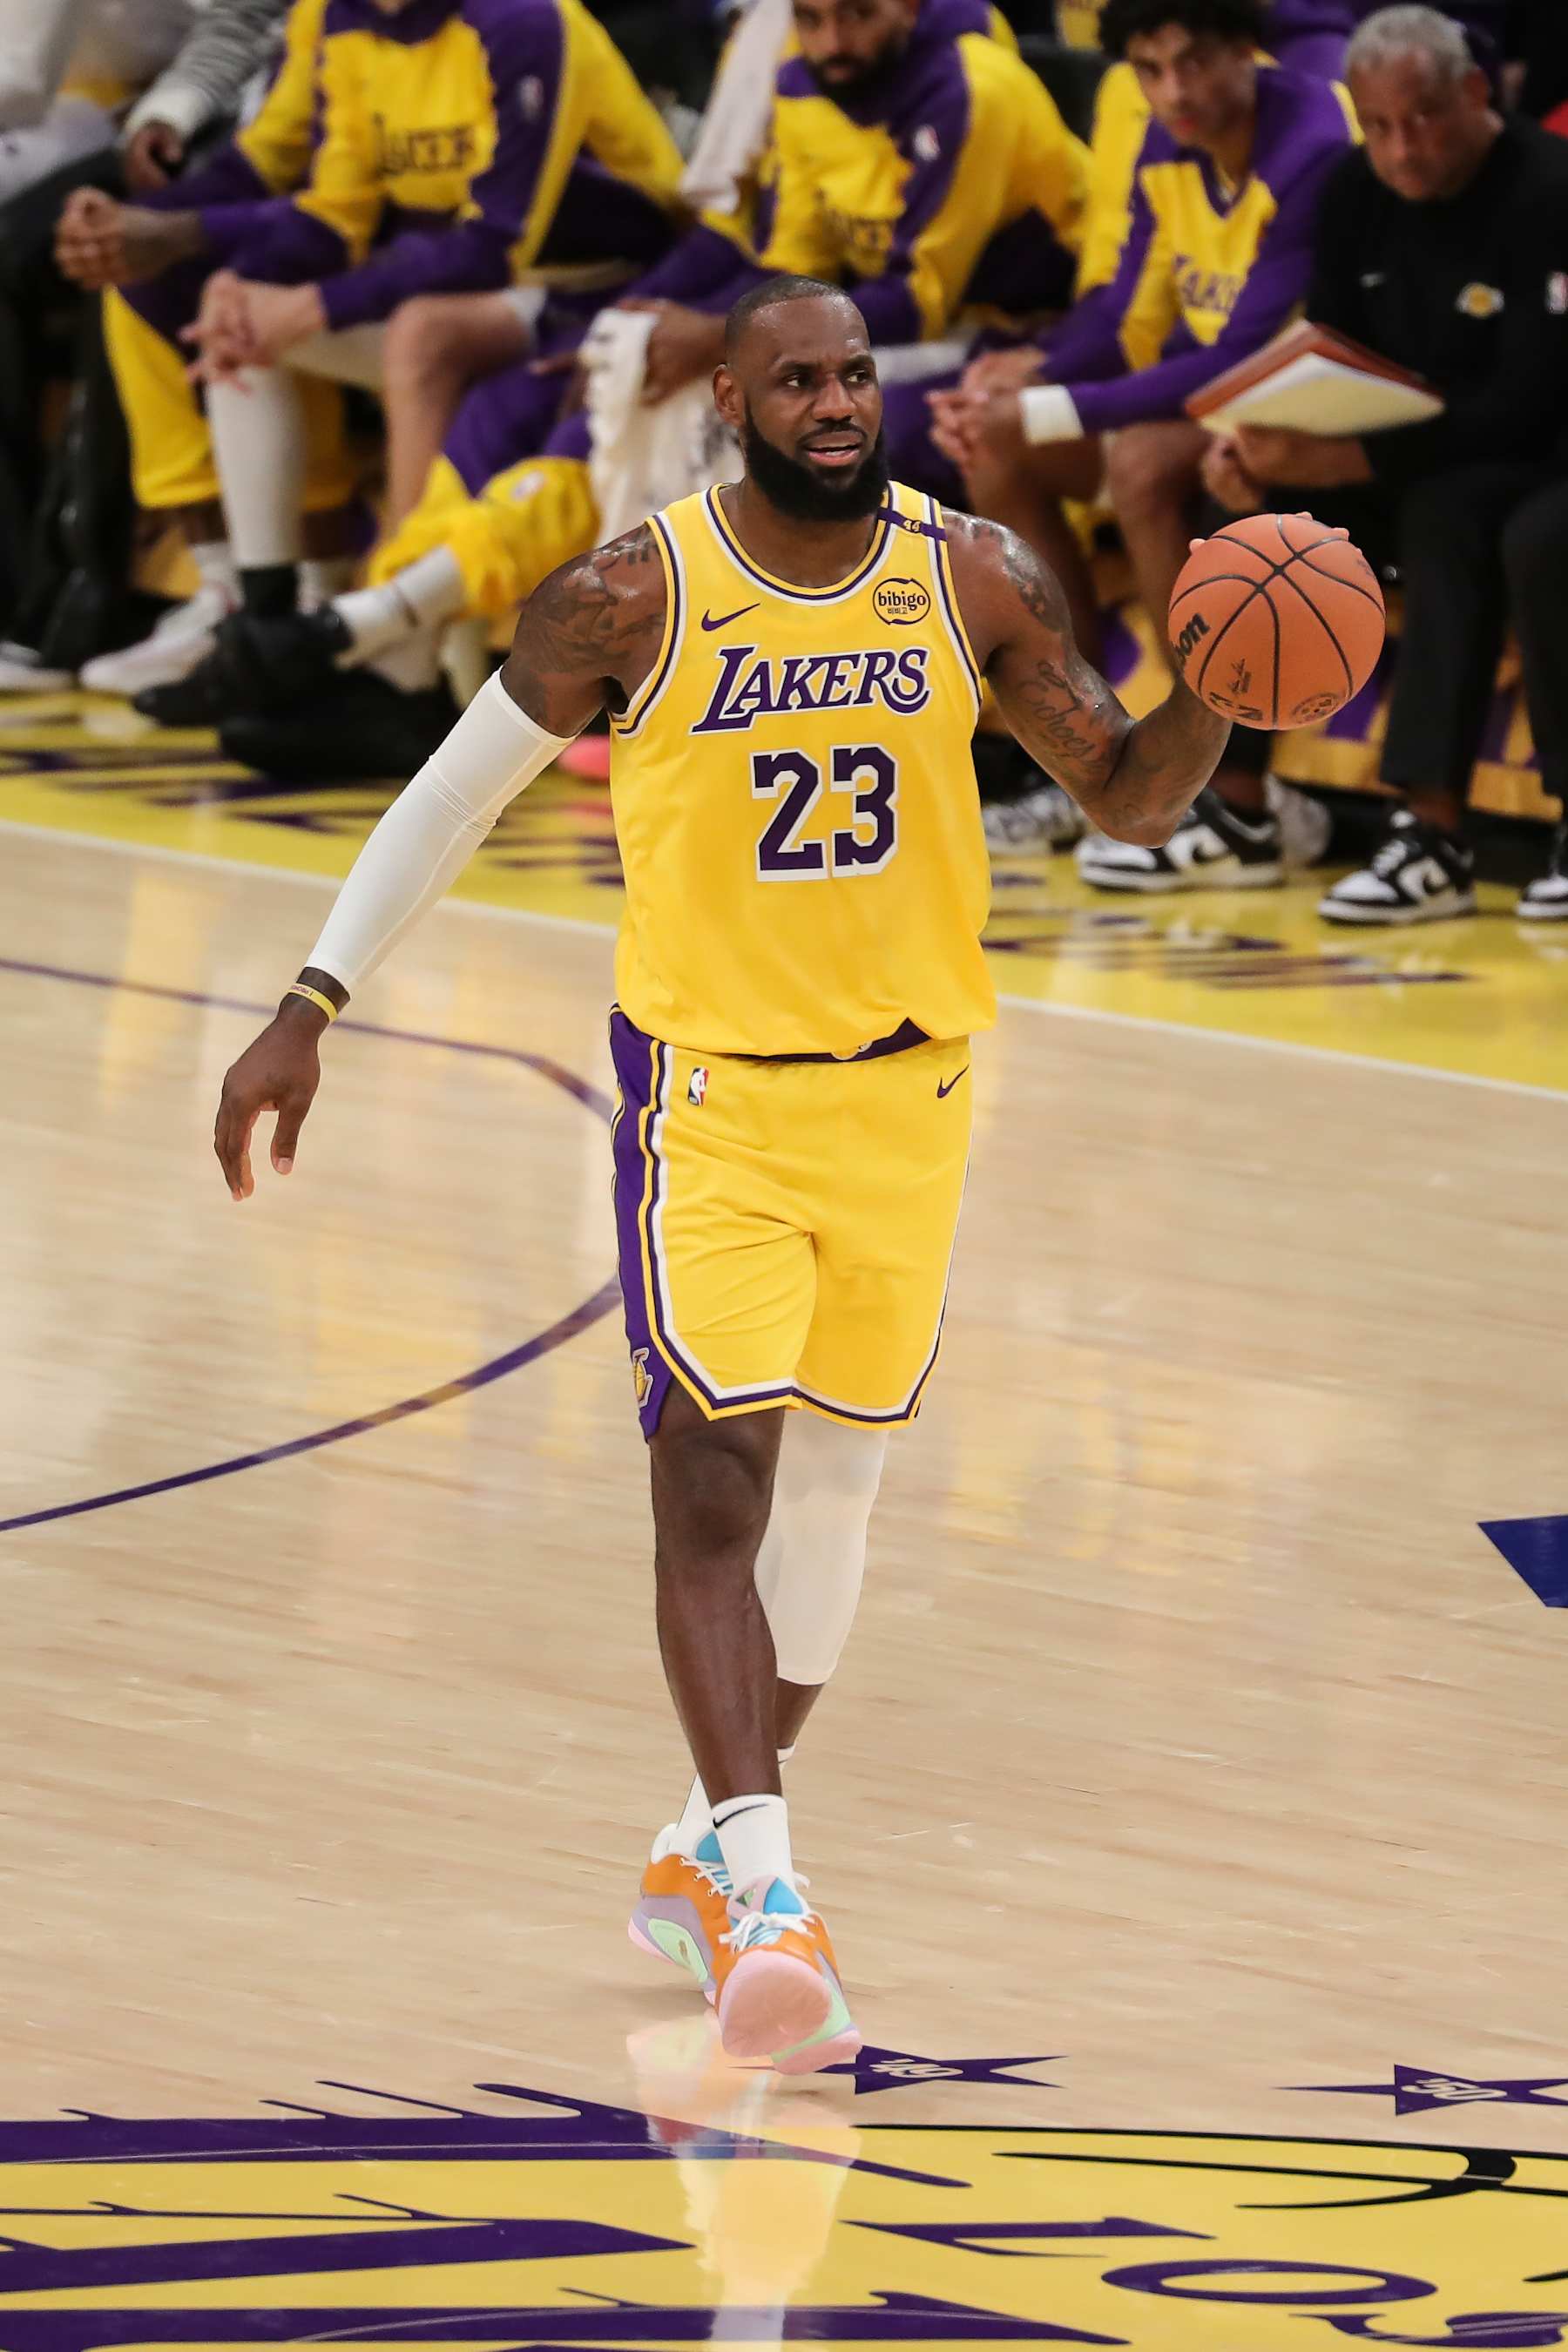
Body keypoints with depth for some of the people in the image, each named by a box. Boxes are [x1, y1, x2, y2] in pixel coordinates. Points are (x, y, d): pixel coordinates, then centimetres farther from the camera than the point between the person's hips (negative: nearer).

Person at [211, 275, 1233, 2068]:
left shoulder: (973, 582, -3)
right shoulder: (638, 598, -11)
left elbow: (1130, 797, 2)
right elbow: (458, 790, 0)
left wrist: (1216, 693, -20)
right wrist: (310, 1006, -3)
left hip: (909, 1095, 4)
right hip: (712, 1095, -4)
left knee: (832, 1483, 14)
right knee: (713, 1482, -16)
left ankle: (704, 1862, 30)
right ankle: (766, 1900, -21)